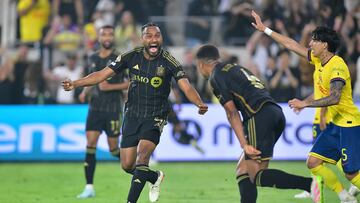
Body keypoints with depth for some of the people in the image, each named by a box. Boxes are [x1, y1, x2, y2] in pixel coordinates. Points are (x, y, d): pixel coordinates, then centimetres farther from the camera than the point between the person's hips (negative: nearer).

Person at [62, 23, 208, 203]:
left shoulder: (168, 61, -12)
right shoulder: (131, 57, -5)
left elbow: (185, 86, -21)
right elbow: (102, 74, -3)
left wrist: (199, 104, -40)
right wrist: (75, 84, -13)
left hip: (155, 118, -3)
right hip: (132, 115, 3)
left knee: (142, 156, -23)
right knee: (127, 165, 5)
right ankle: (155, 177, 35)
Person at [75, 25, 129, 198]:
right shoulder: (93, 59, 10)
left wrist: (111, 86, -16)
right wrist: (84, 92, 6)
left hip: (113, 110, -4)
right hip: (95, 108, 4)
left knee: (114, 149, 0)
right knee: (90, 145, -7)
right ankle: (89, 187, -6)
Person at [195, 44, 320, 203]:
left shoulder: (216, 77, 3)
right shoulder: (237, 68, 30)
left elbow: (232, 112, -6)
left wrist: (244, 145, -11)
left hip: (260, 117, -9)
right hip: (277, 113, 9)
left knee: (257, 175, -11)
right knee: (243, 169, 14)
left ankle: (309, 184, -28)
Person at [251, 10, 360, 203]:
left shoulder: (337, 66, -20)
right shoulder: (318, 60, 6)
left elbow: (334, 98, -33)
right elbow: (292, 45, 16)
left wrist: (305, 103, -31)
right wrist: (265, 30, 18)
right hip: (334, 124, 9)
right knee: (313, 162, 1)